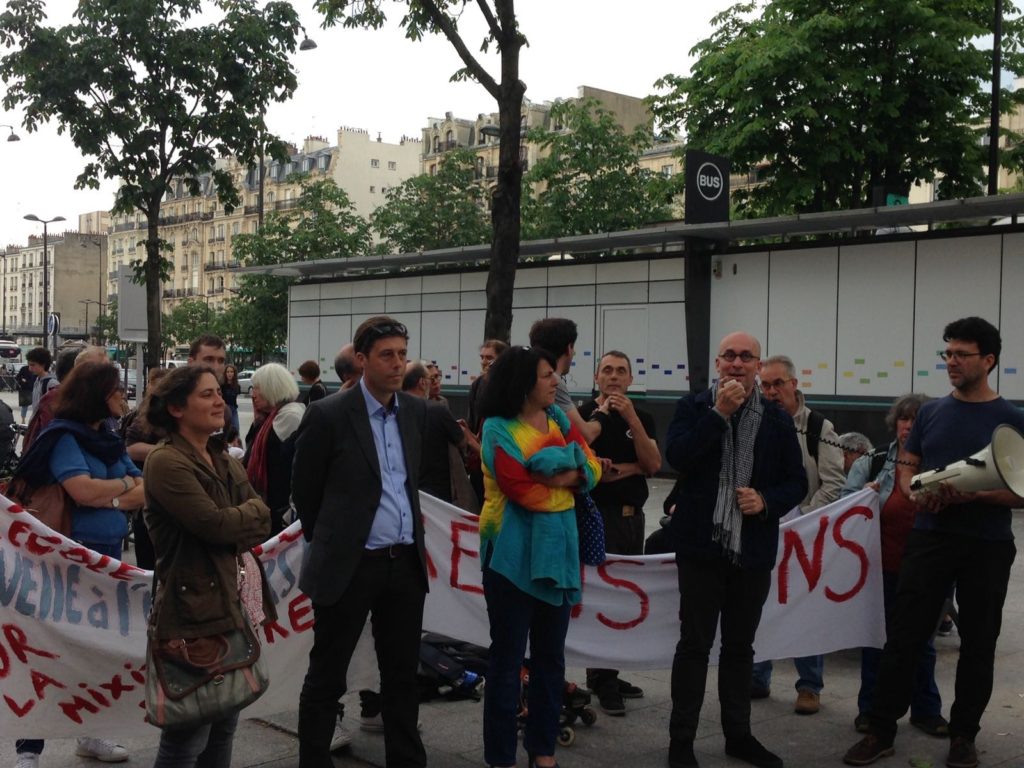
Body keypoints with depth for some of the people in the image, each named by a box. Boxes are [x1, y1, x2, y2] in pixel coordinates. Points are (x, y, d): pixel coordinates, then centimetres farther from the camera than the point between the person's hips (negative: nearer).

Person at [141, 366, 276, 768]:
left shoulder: (223, 458, 13)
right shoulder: (166, 462, -13)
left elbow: (262, 524, 8)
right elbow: (215, 524, -21)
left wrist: (236, 527, -11)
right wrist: (252, 510, -3)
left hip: (236, 604, 8)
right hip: (196, 607, -8)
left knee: (225, 726, 16)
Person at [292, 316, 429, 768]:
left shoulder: (416, 412, 5)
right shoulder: (328, 415, -11)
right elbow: (303, 492, -1)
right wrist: (330, 545, 8)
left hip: (406, 562, 5)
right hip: (348, 565, -5)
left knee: (402, 674, 14)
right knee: (326, 677, 7)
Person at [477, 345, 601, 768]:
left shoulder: (558, 417, 8)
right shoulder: (498, 429, -10)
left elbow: (592, 467, 0)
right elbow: (523, 491, -20)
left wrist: (555, 476, -18)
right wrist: (568, 478, -6)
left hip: (557, 547, 6)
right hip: (514, 552, -6)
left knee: (551, 655, 13)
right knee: (508, 657, 3)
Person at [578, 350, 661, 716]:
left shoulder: (642, 418, 9)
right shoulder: (582, 415, -4)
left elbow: (653, 464, -6)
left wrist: (631, 419, -15)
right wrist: (632, 468, -10)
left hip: (632, 516, 5)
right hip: (597, 515, -5)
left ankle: (605, 674, 20)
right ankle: (603, 682, 3)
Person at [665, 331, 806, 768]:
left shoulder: (777, 419, 6)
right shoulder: (694, 406, 0)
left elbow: (797, 482, 6)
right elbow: (675, 456, -17)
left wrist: (766, 500, -13)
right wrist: (719, 413, -20)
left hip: (754, 549, 3)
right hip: (702, 544, -3)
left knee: (740, 646, 15)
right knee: (695, 644, 2)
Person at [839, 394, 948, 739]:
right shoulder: (872, 464, 0)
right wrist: (864, 495, -18)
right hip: (882, 568, 0)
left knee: (921, 641, 12)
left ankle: (926, 710, 25)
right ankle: (870, 708, 22)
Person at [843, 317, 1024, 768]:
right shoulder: (930, 412, 7)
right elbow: (905, 467, 12)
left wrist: (973, 494, -23)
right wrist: (915, 494, -10)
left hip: (987, 547, -2)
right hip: (930, 538, 2)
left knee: (978, 643, 8)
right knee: (904, 636, 1)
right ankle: (880, 731, 8)